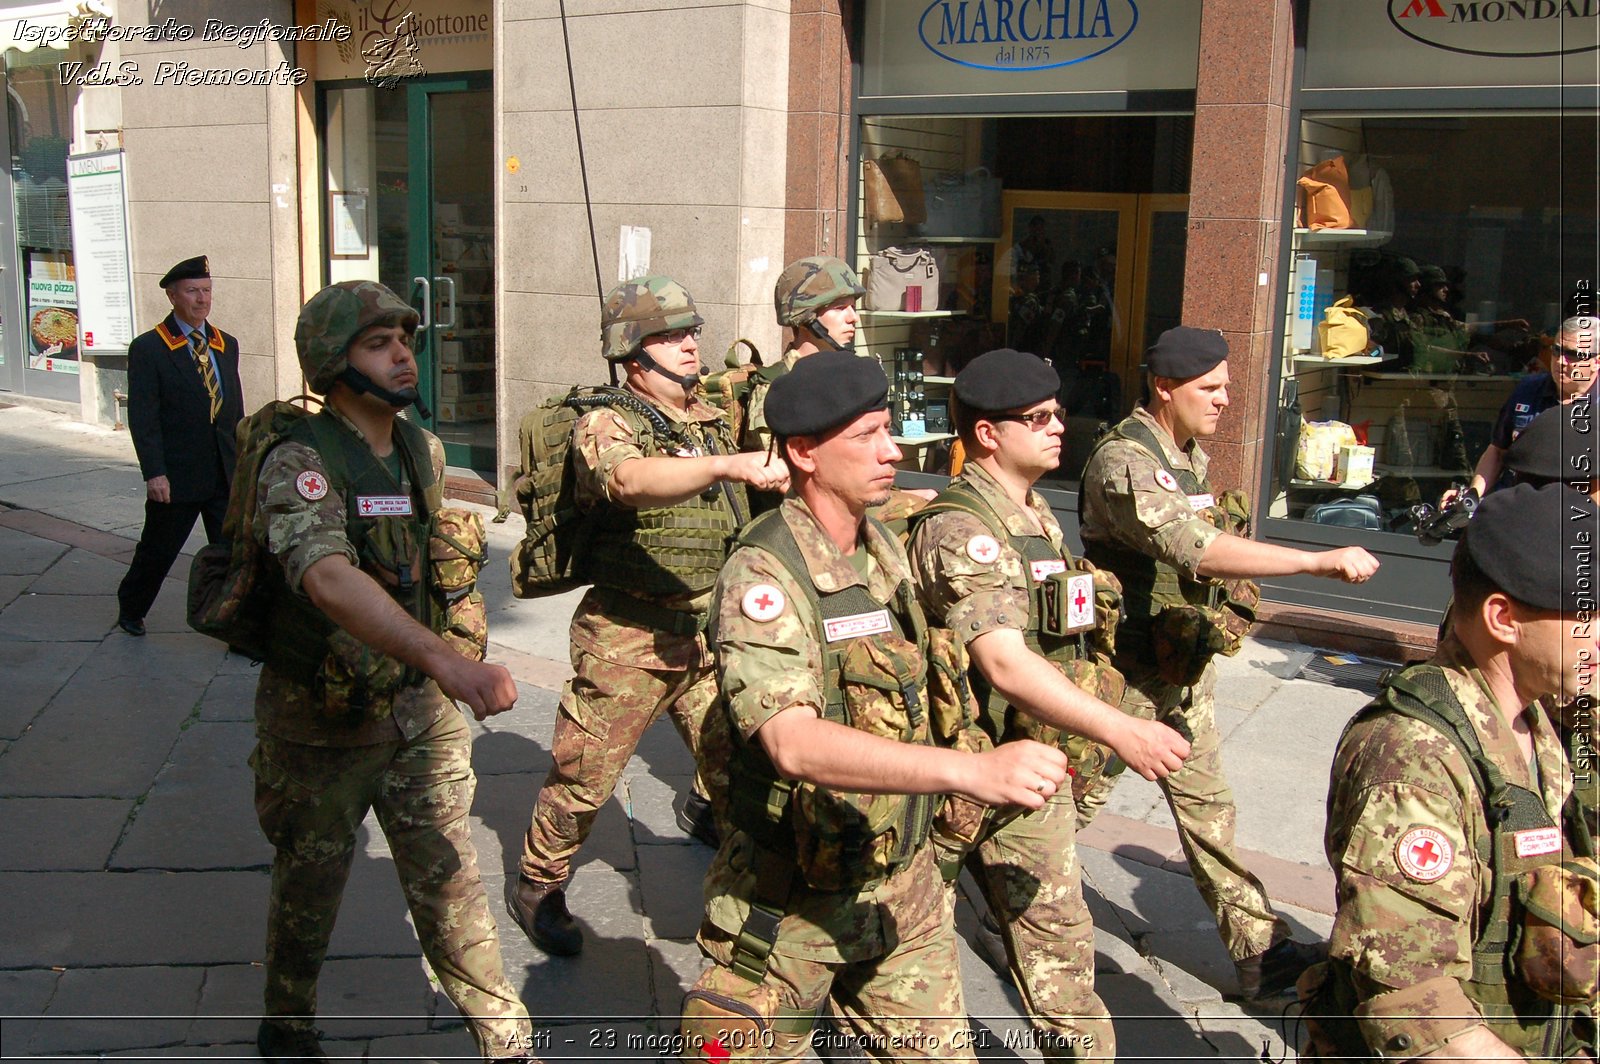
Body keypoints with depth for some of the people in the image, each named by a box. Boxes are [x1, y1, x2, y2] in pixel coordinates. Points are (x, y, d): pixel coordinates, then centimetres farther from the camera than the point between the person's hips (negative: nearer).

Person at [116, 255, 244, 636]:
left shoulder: (226, 345, 10)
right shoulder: (148, 348, -7)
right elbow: (142, 418, -11)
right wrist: (154, 473, -16)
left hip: (226, 476, 4)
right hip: (176, 476, -4)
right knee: (157, 551, 13)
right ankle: (130, 610, 37)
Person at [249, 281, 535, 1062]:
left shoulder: (424, 449, 0)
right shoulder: (300, 464, -23)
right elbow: (330, 579, -42)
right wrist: (444, 658, -56)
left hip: (419, 713, 4)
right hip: (321, 726, -4)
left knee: (450, 887, 8)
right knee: (308, 894, 16)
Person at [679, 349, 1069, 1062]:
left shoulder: (884, 548, 4)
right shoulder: (763, 576, -23)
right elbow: (793, 743, -37)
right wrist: (972, 770, -45)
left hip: (901, 890, 7)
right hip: (791, 904, -7)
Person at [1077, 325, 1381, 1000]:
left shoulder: (1193, 457, 8)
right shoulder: (1123, 462, -23)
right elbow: (1195, 547, -37)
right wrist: (1321, 561, -39)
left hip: (1185, 664, 8)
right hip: (1126, 669, -8)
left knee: (1206, 804, 12)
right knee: (1080, 798, 7)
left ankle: (1260, 951, 17)